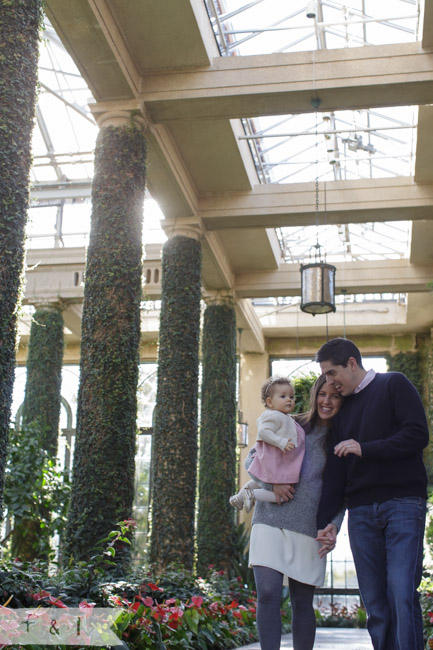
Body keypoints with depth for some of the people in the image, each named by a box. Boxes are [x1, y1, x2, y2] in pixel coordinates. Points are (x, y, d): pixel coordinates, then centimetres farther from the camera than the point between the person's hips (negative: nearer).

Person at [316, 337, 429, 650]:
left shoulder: (394, 385, 5)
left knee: (402, 595, -15)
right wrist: (326, 519, 9)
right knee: (375, 603, 1)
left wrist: (364, 449, -12)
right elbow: (336, 470, 17)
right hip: (361, 512, 6)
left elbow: (418, 434, -8)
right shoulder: (344, 411, 21)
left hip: (403, 503, -5)